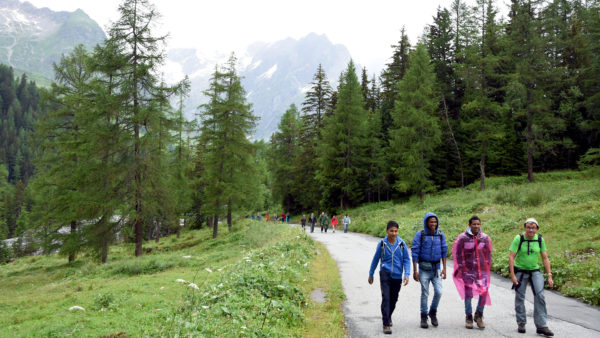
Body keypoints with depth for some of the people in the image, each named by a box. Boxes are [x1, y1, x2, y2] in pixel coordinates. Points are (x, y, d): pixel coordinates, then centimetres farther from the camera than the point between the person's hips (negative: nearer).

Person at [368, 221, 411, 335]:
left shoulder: (401, 244, -4)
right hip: (385, 274, -2)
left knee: (394, 299, 15)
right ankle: (386, 324, -7)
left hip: (397, 275, 2)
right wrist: (371, 275, 12)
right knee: (385, 298, -12)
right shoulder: (382, 243, -5)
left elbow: (407, 260, 2)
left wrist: (406, 274, -10)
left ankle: (388, 316, 42)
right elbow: (375, 259, 6)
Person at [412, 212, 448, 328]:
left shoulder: (441, 235, 0)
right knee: (425, 293, 2)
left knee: (438, 292, -6)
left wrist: (444, 268, 0)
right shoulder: (420, 235, -10)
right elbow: (415, 252, -10)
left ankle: (433, 312, 19)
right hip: (424, 269, -2)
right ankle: (424, 317, 16)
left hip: (436, 268, 2)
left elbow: (444, 252, 5)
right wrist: (415, 271, -13)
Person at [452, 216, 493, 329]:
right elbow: (458, 253, 1)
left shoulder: (485, 238, 4)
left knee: (484, 293, -5)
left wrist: (487, 266, 7)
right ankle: (468, 318, 19)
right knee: (468, 294, 4)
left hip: (482, 270, 2)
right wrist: (461, 267, -4)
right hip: (468, 270, -2)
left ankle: (479, 315, 16)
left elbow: (488, 253, 14)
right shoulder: (463, 238, -5)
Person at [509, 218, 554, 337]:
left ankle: (541, 326, -4)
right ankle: (521, 323, 21)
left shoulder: (540, 239, -3)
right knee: (520, 297, 5)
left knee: (540, 296, -10)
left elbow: (545, 258, 3)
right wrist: (512, 275, -18)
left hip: (535, 271, 2)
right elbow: (511, 257, -13)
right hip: (520, 271, -2)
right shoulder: (518, 239, -13)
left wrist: (549, 276, -2)